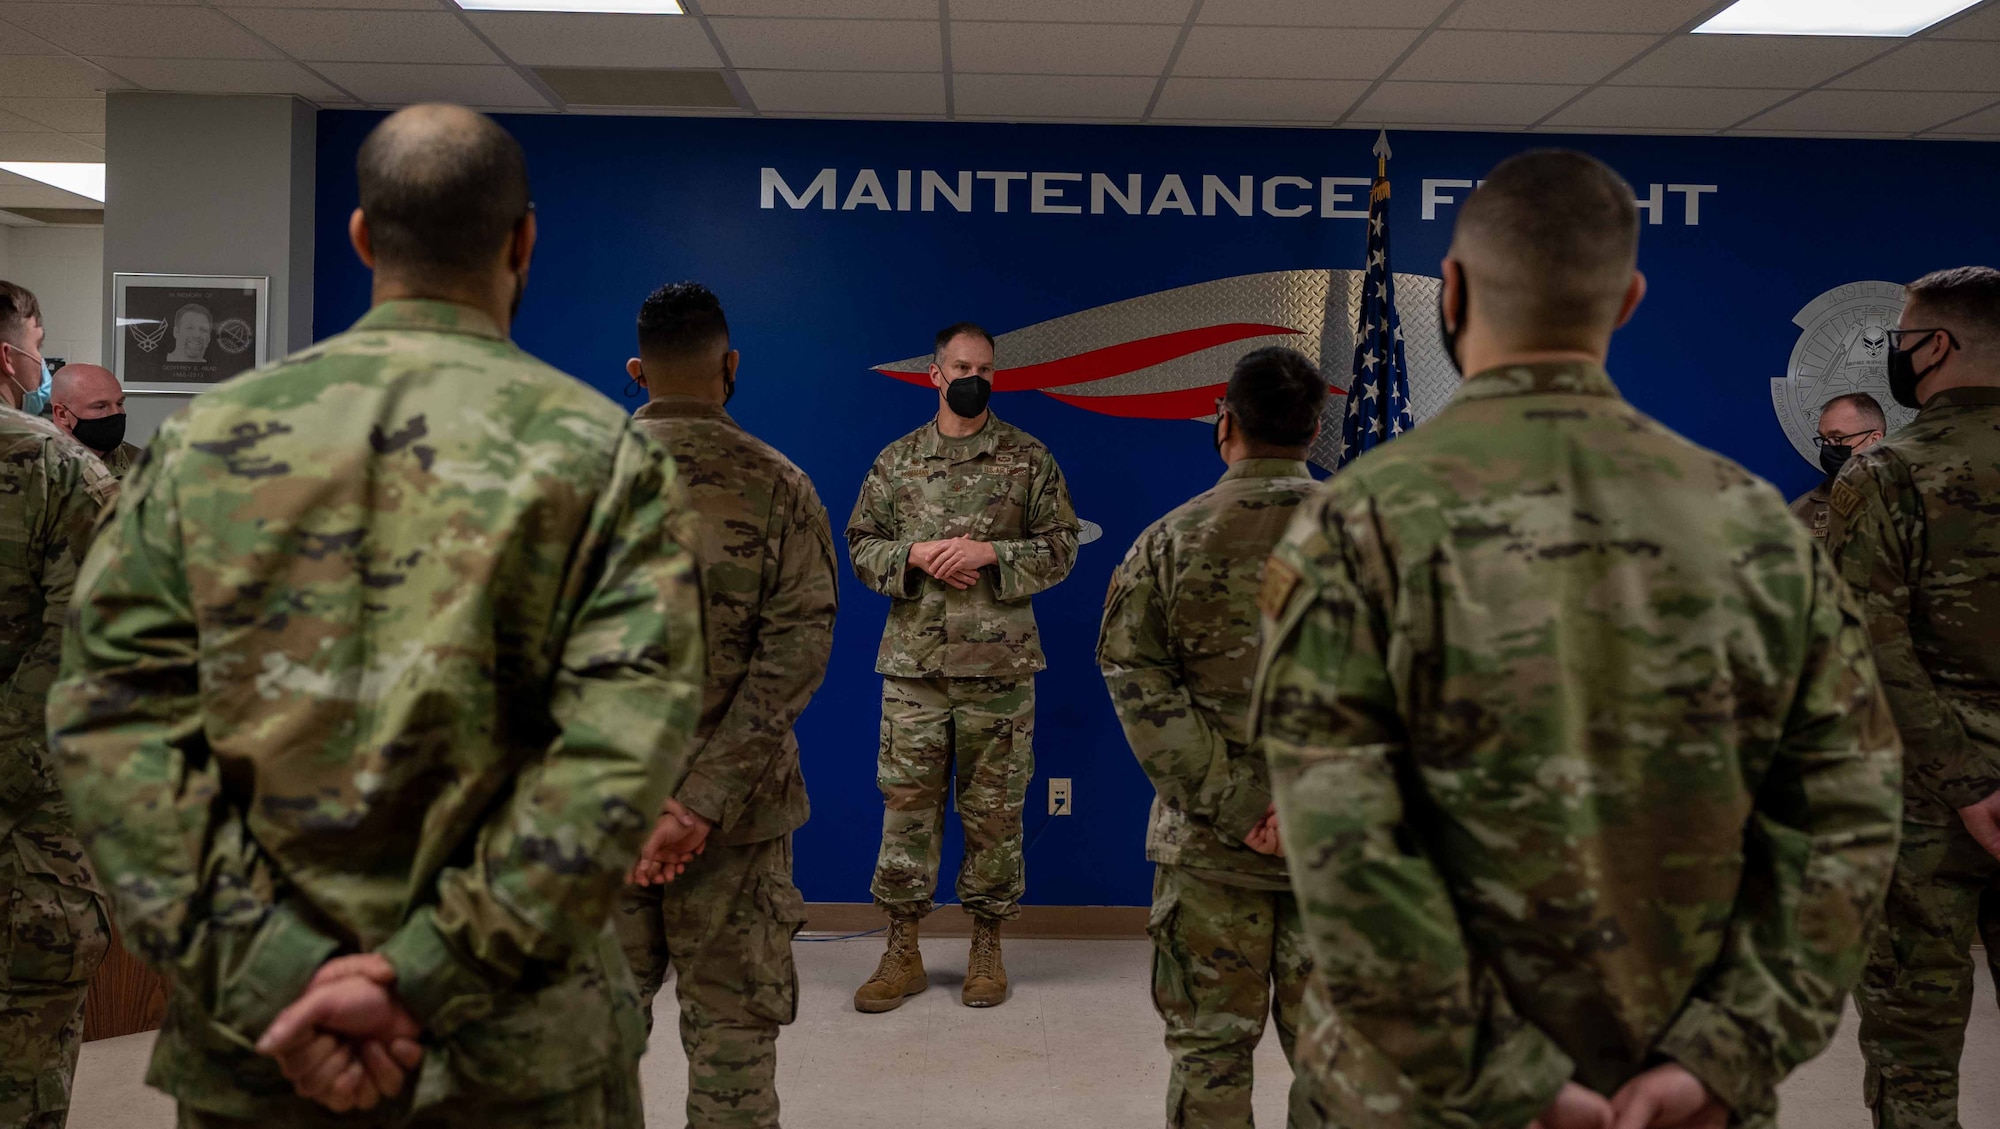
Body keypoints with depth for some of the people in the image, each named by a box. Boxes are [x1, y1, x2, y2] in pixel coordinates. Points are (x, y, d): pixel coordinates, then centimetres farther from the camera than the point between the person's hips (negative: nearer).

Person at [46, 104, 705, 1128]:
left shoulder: (206, 438, 1)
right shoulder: (602, 453, -7)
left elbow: (112, 719, -7)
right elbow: (621, 747, -18)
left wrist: (273, 976, -10)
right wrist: (424, 979, -15)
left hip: (246, 1045, 2)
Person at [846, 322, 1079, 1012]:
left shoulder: (1028, 458, 4)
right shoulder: (895, 461, 9)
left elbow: (1061, 548, 2)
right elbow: (861, 547, 10)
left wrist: (990, 552, -13)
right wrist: (914, 555, -10)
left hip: (999, 664, -1)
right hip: (912, 666, 1)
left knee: (994, 811, 6)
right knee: (906, 805, 4)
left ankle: (987, 947, 20)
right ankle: (901, 951, 16)